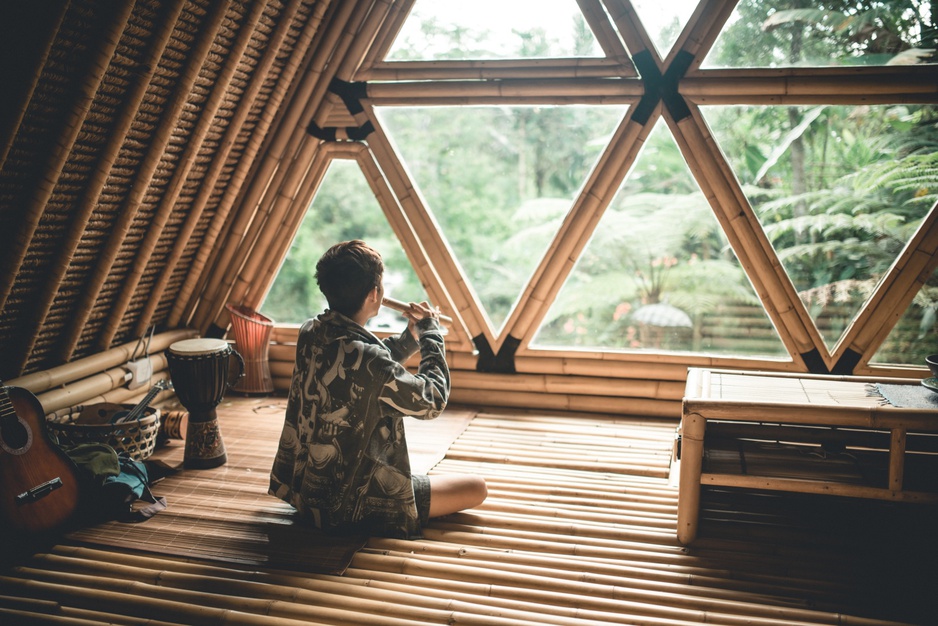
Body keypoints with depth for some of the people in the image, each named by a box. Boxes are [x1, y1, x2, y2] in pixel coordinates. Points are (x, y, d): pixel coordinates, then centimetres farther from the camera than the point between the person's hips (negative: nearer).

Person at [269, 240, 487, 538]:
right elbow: (432, 402, -14)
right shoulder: (365, 359, -31)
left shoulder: (310, 334, -5)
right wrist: (431, 333, -4)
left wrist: (411, 335, 5)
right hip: (351, 507, -8)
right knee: (476, 488, 0)